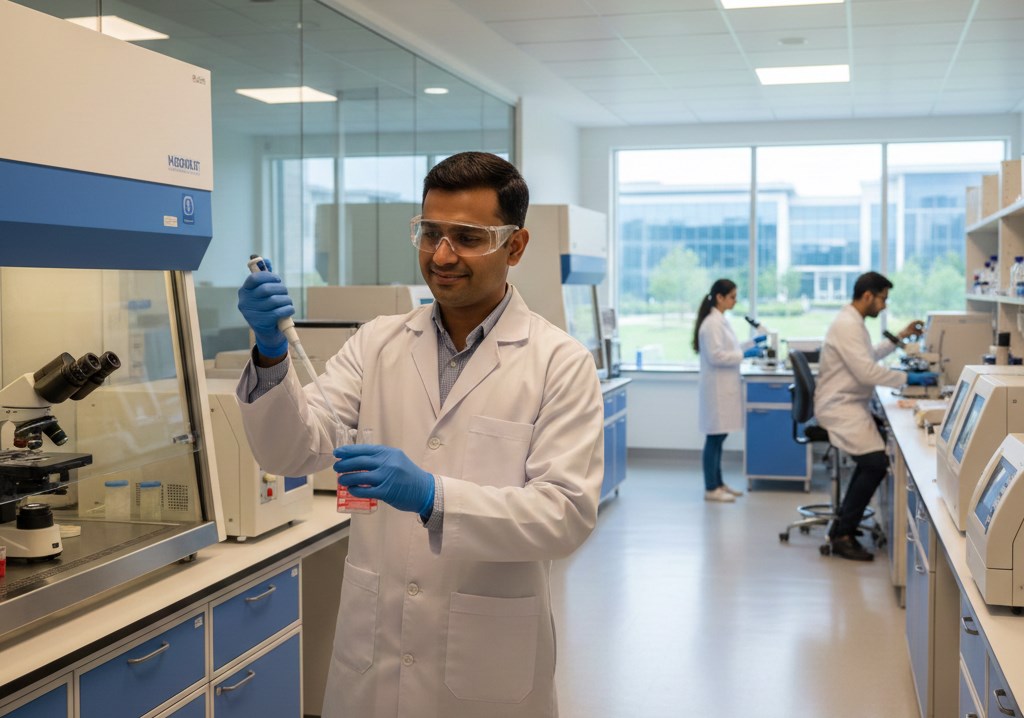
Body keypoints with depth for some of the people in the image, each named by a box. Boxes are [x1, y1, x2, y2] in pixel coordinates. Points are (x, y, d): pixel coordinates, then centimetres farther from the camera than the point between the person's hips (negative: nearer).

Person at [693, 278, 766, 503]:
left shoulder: (720, 321, 14)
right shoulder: (712, 323, -16)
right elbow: (715, 355, -22)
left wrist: (753, 343, 16)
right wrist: (745, 354, -20)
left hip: (724, 388, 10)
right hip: (716, 389, -10)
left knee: (719, 436, 14)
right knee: (714, 437, -4)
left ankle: (718, 483, 22)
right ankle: (710, 489, 1)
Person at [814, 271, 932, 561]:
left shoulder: (852, 322, 15)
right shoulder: (847, 325, -18)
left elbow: (868, 356, 30)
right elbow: (867, 372, -25)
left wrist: (899, 337, 25)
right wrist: (909, 378, -20)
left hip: (850, 404, 11)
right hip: (840, 407, -11)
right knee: (876, 462, -19)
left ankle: (844, 522, 17)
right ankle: (843, 535, -12)